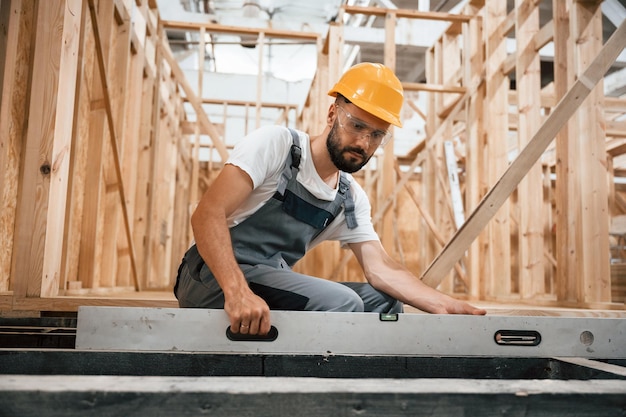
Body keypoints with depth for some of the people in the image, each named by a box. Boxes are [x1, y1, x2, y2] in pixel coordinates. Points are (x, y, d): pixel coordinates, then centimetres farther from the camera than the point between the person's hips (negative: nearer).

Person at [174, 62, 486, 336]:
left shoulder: (351, 200, 9)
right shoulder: (276, 143, -11)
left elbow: (382, 269, 4)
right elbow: (207, 214, -21)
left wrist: (446, 306, -12)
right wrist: (237, 291, -37)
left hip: (271, 282, 7)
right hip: (213, 279, -7)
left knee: (382, 300, 2)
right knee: (342, 304, -25)